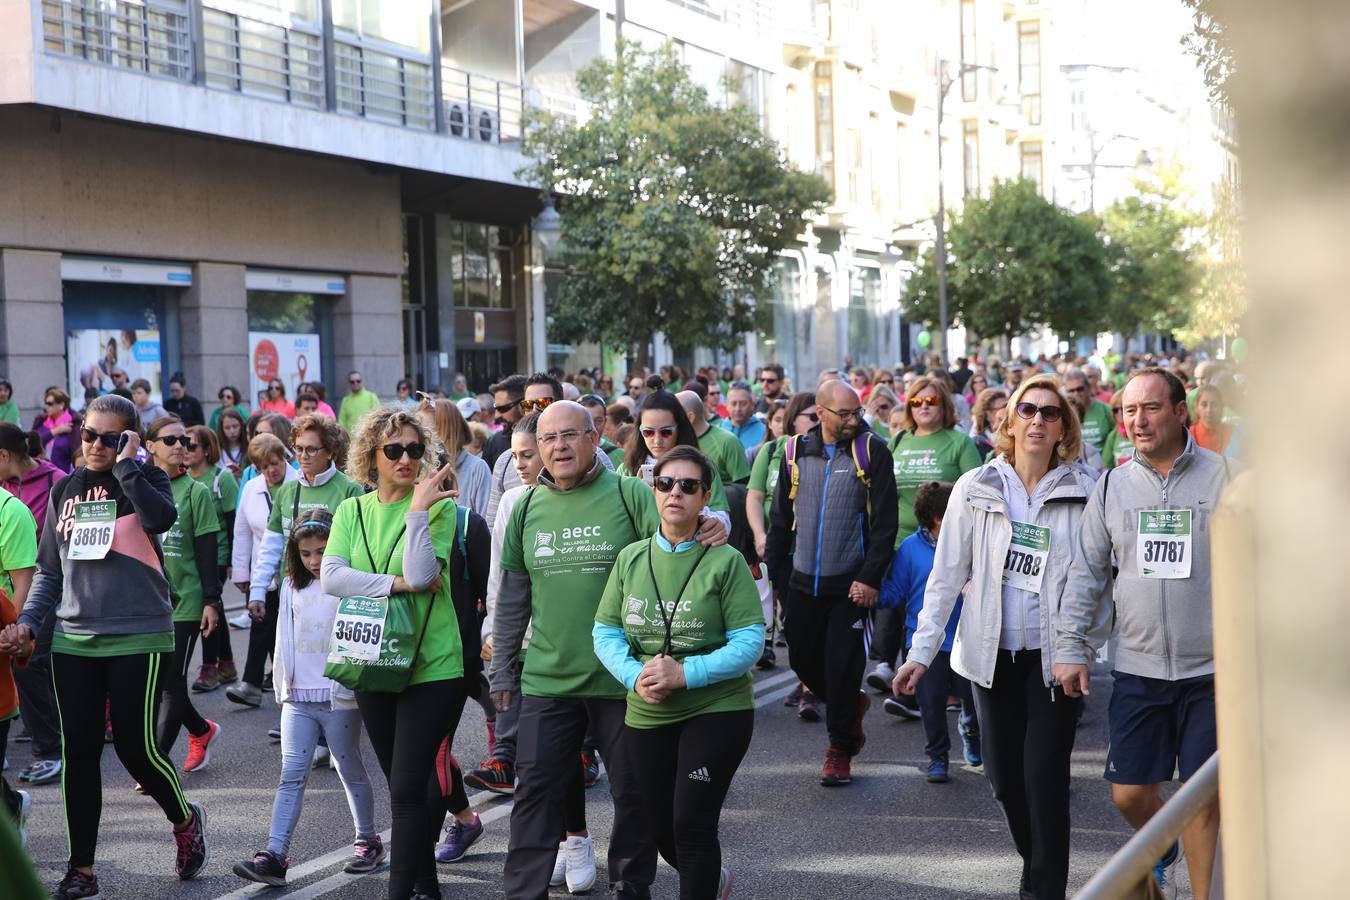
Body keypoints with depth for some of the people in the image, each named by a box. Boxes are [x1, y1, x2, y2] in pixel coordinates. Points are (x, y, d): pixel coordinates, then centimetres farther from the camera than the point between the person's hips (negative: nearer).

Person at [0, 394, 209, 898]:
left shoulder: (144, 481, 0)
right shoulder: (65, 490, 11)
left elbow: (161, 519, -24)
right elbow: (49, 569, 14)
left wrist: (126, 465, -18)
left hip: (139, 638, -4)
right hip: (73, 640, 4)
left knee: (134, 747, -4)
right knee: (79, 752, 4)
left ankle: (185, 819, 26)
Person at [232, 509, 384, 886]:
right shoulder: (292, 586, 9)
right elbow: (284, 639, 13)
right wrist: (282, 687, 11)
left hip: (339, 697, -4)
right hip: (298, 698, 4)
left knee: (350, 771, 10)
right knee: (291, 776, -2)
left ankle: (368, 840, 26)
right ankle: (274, 855, -8)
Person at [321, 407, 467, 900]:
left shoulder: (437, 507, -7)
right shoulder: (352, 511, 5)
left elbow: (421, 575, -21)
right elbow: (331, 576, -10)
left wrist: (417, 509, -22)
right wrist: (396, 584, -19)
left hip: (432, 665, -5)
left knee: (408, 788, -9)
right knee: (405, 786, 16)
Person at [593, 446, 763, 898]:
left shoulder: (725, 561, -9)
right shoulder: (630, 558, 2)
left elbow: (749, 642, -14)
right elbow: (606, 632, 3)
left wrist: (686, 674, -24)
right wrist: (635, 676, -16)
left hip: (717, 710, -4)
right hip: (647, 715, 5)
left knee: (692, 824, -8)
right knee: (661, 830, 14)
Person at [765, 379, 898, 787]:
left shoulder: (872, 451, -6)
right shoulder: (796, 451, 4)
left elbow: (884, 522, -8)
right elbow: (781, 518, 11)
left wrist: (870, 578, -14)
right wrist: (777, 573, 9)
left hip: (850, 584, -4)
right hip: (802, 582, 4)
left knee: (843, 669, -1)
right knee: (803, 661, 11)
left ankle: (840, 749, 15)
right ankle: (852, 705, 37)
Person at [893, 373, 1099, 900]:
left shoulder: (1081, 493, -1)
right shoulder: (975, 489, 0)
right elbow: (946, 575, 1)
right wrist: (922, 652, -4)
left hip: (1053, 655, -2)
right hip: (993, 653, 2)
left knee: (1044, 776, -8)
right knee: (1004, 776, 9)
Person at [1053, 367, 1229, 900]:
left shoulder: (1223, 478, -2)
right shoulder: (1112, 487, 6)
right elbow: (1087, 573, 9)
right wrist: (1071, 647, 4)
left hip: (1211, 669, -2)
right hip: (1137, 669, 3)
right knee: (1130, 794, 5)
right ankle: (1163, 851, 36)